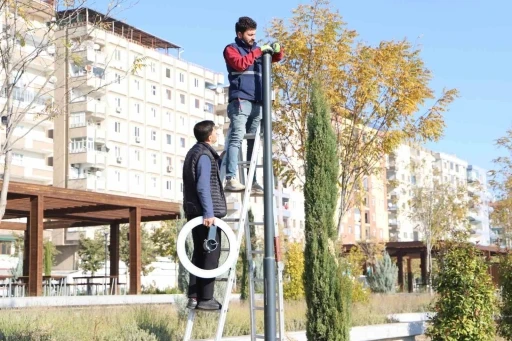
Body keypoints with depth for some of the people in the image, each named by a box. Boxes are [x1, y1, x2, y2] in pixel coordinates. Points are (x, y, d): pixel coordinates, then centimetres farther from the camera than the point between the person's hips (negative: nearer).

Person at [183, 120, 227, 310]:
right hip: (206, 214, -10)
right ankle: (206, 298, -5)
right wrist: (209, 212, -24)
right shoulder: (205, 155, -13)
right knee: (211, 255, -6)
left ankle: (194, 297, 10)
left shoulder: (194, 152, 18)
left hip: (195, 212, 10)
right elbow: (203, 187, -21)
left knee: (199, 254, 11)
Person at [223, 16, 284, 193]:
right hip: (240, 101, -7)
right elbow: (240, 64, -13)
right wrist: (258, 51, -11)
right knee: (237, 137, -17)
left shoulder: (256, 49, 24)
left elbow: (276, 58, 28)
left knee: (253, 142, 4)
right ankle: (231, 179, -25)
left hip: (257, 103, 7)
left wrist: (277, 50, 6)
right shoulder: (231, 49, 7)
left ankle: (252, 181, 5)